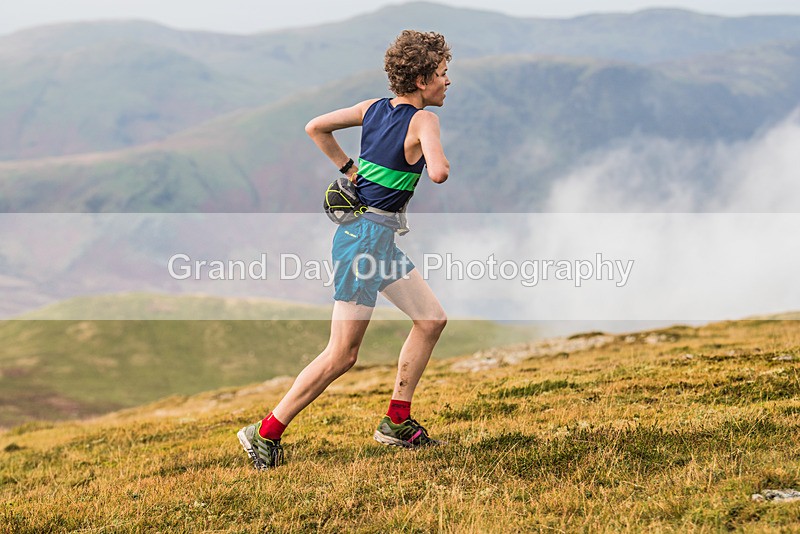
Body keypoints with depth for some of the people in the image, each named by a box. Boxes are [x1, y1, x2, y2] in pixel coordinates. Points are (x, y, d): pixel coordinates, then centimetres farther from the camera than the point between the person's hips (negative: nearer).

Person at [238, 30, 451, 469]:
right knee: (342, 355, -5)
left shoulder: (374, 108, 7)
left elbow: (315, 128, 9)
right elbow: (438, 173, -29)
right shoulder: (423, 121, -14)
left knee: (431, 319, 15)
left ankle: (396, 422, 20)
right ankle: (266, 433, 2)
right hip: (366, 238, -9)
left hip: (381, 239, 9)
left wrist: (348, 168, 12)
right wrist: (441, 159, -7)